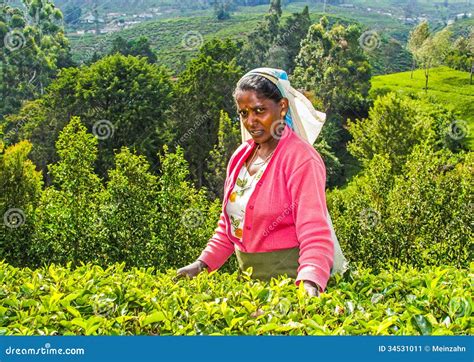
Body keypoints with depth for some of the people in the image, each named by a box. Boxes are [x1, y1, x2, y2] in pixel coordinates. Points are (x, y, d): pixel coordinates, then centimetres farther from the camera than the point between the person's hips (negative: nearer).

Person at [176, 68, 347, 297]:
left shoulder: (301, 159, -15)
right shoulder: (241, 156, 7)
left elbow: (315, 233, -22)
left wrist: (310, 283, -37)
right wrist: (203, 263, 4)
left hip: (290, 275, -6)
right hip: (250, 277, 6)